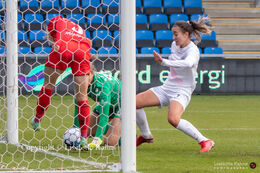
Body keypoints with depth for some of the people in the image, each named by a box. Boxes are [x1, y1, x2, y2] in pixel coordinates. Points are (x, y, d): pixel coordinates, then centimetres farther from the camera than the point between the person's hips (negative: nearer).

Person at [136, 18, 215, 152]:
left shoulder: (192, 50, -19)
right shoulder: (175, 45, 6)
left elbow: (188, 63, -44)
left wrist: (164, 62, -51)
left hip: (181, 92, -8)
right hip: (166, 88, 8)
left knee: (173, 119, -35)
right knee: (135, 102, -3)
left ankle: (204, 141, -21)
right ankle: (146, 136, 17)